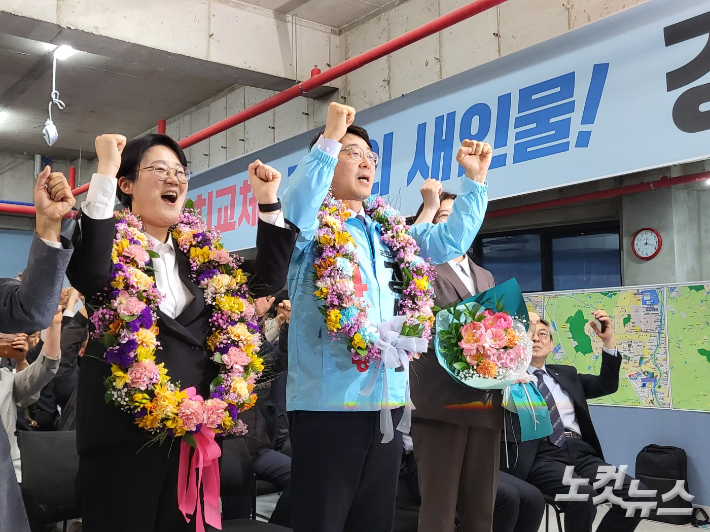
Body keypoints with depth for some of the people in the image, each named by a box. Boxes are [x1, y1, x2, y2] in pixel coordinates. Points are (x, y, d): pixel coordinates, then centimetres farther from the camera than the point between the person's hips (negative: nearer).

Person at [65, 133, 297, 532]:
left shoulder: (198, 254, 11)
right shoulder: (111, 243, -3)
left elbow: (267, 279, 8)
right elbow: (88, 275, -26)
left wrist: (269, 202, 0)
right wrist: (105, 173, -26)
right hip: (123, 429, -5)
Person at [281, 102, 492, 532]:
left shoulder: (387, 235, 18)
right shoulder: (312, 229, -1)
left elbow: (450, 239, 24)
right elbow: (295, 213, -24)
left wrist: (475, 179, 18)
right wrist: (329, 138, -27)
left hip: (387, 406, 6)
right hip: (328, 405, -6)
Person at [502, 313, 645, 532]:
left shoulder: (566, 374, 23)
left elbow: (607, 385, 15)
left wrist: (608, 341, 4)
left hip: (579, 452, 6)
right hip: (540, 455, -5)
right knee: (583, 495, -33)